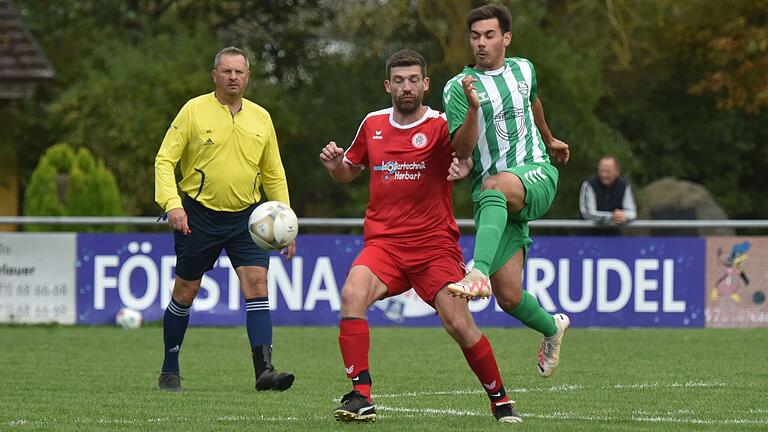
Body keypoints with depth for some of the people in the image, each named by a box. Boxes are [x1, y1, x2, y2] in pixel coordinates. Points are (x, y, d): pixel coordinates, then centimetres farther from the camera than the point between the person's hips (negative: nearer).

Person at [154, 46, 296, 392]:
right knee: (185, 292, 6)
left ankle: (264, 370, -19)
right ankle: (170, 370, 22)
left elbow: (274, 174, 15)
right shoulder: (194, 111, -4)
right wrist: (172, 202, -21)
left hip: (245, 216, 2)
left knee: (257, 283, -13)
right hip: (198, 215, -2)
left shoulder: (261, 118, 7)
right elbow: (165, 160, -6)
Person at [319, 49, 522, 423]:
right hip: (383, 242, 3)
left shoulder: (440, 126, -3)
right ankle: (360, 396, -24)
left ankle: (501, 402, 11)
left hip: (434, 245, -3)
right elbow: (349, 172, 25)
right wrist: (334, 163, 2)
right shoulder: (373, 125, 10)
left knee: (459, 324, -10)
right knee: (352, 295, -25)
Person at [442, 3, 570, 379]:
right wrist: (473, 109, -28)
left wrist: (549, 140, 52)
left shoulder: (523, 69, 13)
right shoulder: (458, 88, -1)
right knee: (508, 297, -6)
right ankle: (552, 328, 28)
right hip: (490, 194, 0)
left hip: (535, 174, 0)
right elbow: (462, 150, -12)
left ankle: (480, 273, -57)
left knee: (493, 186, -39)